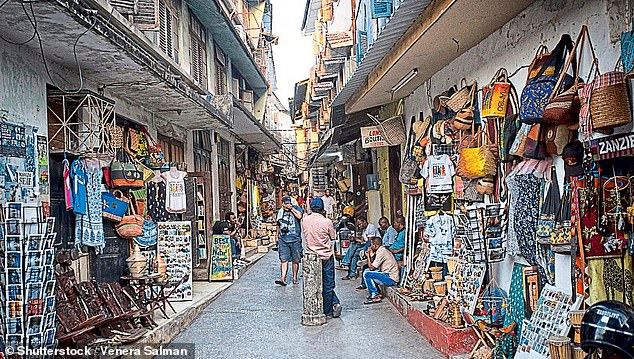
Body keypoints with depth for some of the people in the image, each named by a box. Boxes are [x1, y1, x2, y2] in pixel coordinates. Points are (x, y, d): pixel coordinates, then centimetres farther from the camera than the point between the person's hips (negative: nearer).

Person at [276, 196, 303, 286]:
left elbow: (299, 216, -22)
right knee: (283, 260, -8)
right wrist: (277, 236, 25)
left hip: (295, 239, -2)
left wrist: (291, 208, -13)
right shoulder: (280, 212, 13)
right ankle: (283, 278, -12)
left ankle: (294, 278, 19)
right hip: (283, 239, 2)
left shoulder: (296, 208, 0)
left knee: (295, 260, 6)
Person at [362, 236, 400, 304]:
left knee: (366, 274, -16)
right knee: (366, 270, 16)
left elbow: (371, 268, -16)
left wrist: (369, 255, -6)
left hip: (391, 279, -10)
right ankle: (373, 293, 14)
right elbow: (374, 266, 15)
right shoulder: (383, 250, 13)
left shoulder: (381, 252, -17)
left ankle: (375, 296, -10)